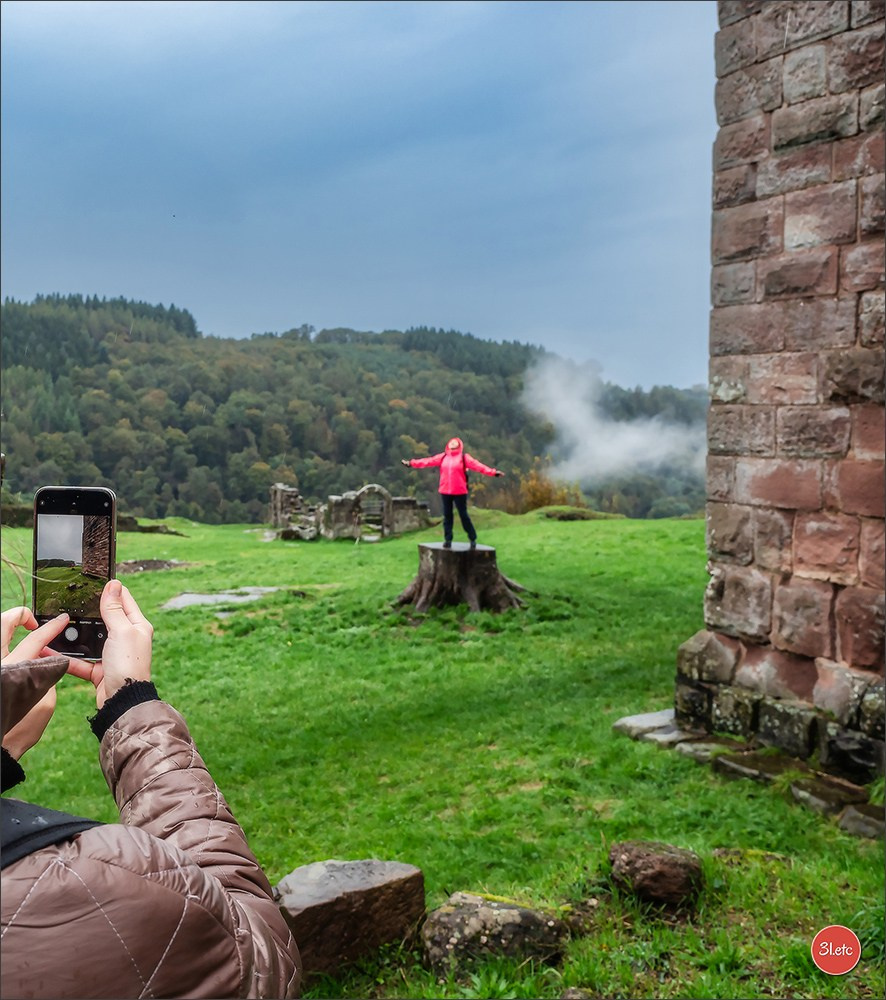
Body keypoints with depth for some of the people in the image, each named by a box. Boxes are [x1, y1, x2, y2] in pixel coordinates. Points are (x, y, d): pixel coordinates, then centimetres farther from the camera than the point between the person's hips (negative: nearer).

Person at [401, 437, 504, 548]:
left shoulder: (464, 457, -1)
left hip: (460, 492, -4)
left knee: (463, 515, 0)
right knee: (447, 516, 7)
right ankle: (447, 540, 14)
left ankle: (473, 539, 11)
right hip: (445, 491, 4)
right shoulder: (442, 457, 9)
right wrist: (411, 463, 1)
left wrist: (493, 472, -22)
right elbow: (428, 462, 7)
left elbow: (477, 465, -10)